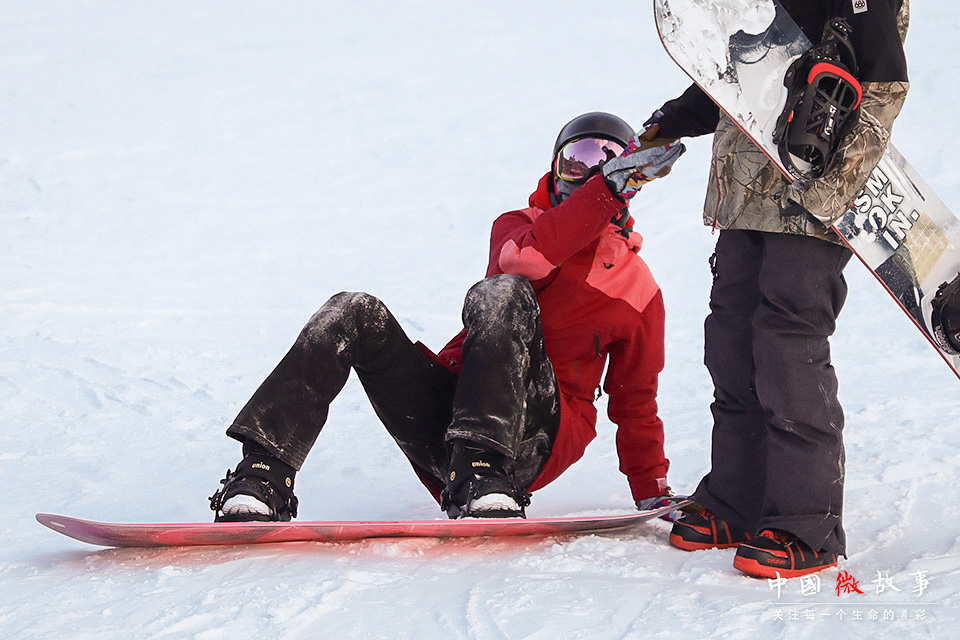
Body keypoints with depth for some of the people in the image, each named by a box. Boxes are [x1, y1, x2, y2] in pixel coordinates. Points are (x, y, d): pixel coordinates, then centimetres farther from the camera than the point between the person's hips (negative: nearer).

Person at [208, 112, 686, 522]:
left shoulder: (638, 287, 17)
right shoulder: (516, 226, 20)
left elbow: (636, 404, 19)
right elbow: (522, 260, -6)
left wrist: (654, 496, 9)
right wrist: (611, 186, -16)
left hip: (535, 436, -3)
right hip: (449, 417, 3)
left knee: (501, 296, -29)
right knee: (355, 314, -20)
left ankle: (481, 481, -44)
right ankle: (263, 477, -31)